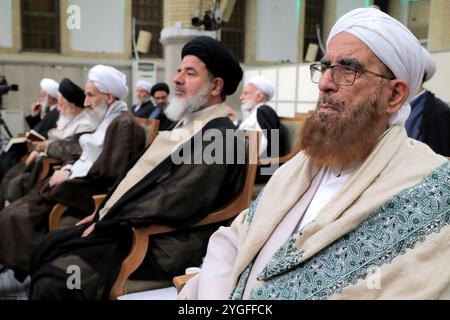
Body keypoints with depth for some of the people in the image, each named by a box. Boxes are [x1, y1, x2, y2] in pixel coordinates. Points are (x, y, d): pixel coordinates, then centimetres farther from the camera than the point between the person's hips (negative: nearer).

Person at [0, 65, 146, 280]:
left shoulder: (124, 124, -14)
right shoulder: (107, 121, 17)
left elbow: (109, 170, -22)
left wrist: (70, 174, -14)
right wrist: (69, 170, -2)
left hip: (95, 194, -10)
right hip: (83, 185, 10)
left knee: (20, 216, -12)